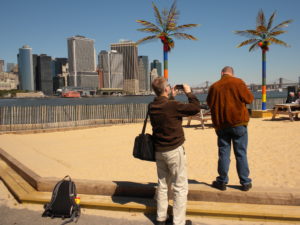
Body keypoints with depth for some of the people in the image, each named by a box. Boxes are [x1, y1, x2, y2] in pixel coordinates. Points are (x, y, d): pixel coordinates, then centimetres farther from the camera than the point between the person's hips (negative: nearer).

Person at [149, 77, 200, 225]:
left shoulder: (152, 107, 1)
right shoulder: (172, 106, -20)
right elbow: (196, 108, -13)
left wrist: (171, 97, 19)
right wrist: (188, 92, -1)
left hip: (158, 150, 7)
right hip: (174, 150, -7)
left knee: (162, 184, 19)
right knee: (180, 187, 6)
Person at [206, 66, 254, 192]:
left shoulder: (214, 86, 2)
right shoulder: (238, 82, -5)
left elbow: (209, 104, 12)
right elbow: (249, 99, -2)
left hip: (221, 125, 2)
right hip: (238, 122, -2)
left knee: (223, 154, 8)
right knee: (241, 154, 6)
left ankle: (222, 182, 16)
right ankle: (245, 183, 13)